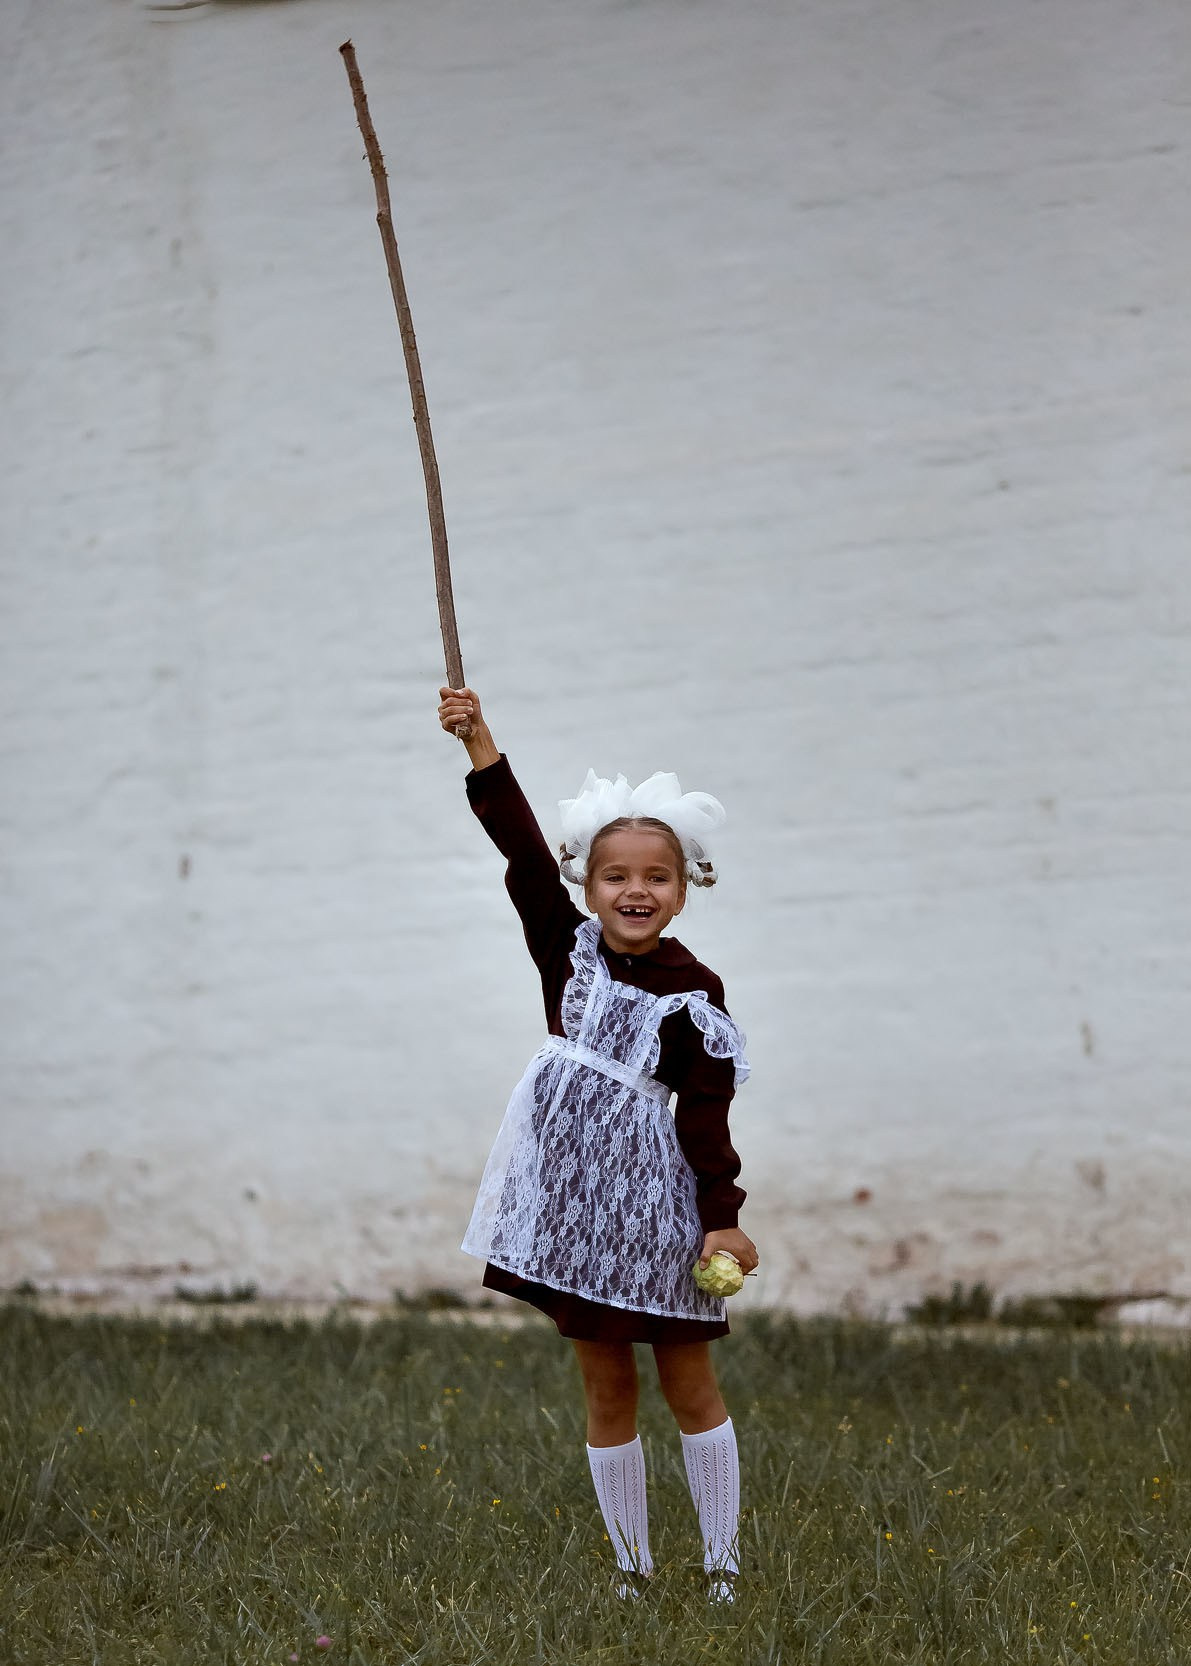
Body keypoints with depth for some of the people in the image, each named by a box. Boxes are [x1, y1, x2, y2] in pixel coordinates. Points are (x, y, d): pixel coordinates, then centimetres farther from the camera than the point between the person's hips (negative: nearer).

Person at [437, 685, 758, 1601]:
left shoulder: (694, 995, -9)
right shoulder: (572, 951, 1)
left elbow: (706, 1113, -9)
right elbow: (524, 850, -5)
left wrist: (723, 1217, -13)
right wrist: (479, 742, -11)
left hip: (654, 1199, -4)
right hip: (578, 1196, 4)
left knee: (690, 1385, 5)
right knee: (607, 1393, 10)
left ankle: (722, 1560, 15)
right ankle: (632, 1564, 18)